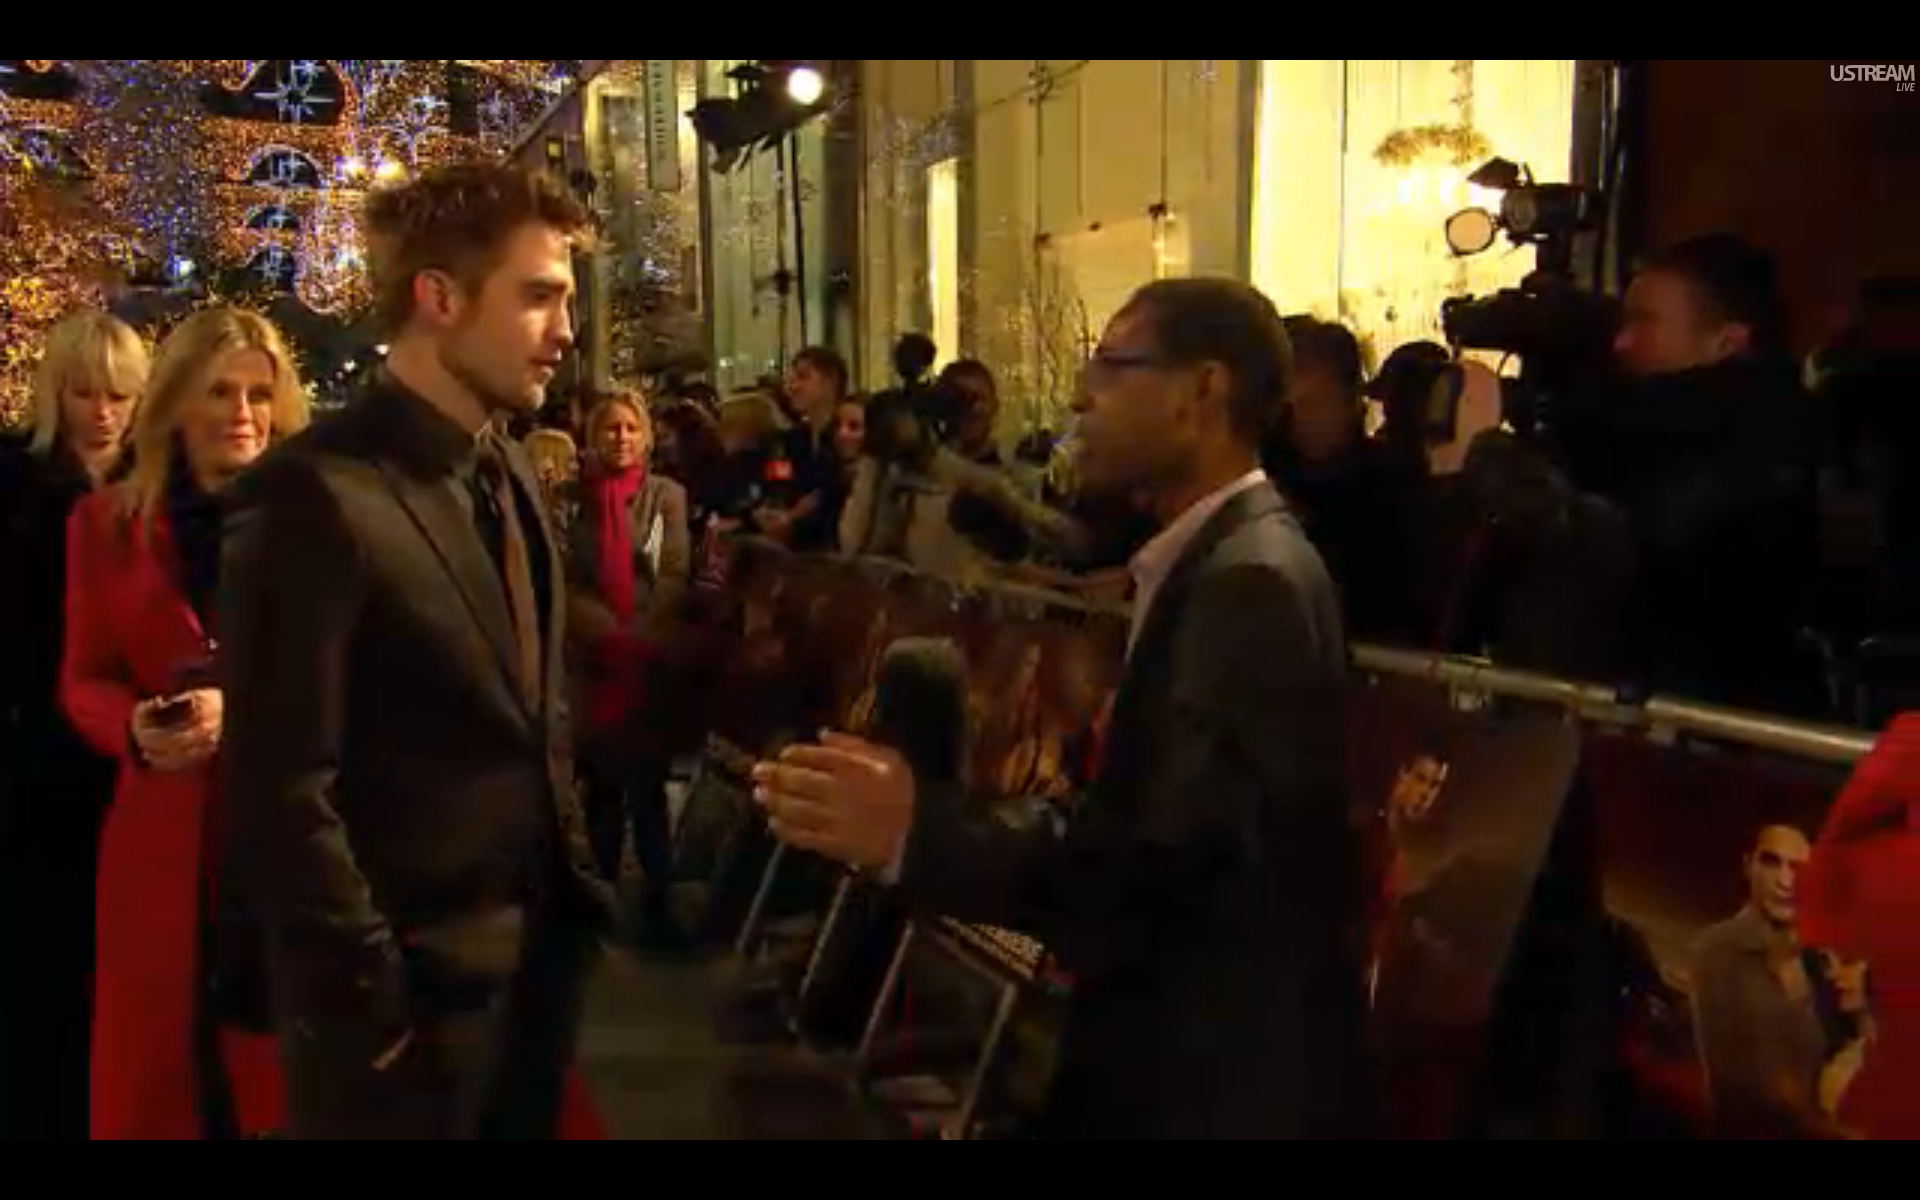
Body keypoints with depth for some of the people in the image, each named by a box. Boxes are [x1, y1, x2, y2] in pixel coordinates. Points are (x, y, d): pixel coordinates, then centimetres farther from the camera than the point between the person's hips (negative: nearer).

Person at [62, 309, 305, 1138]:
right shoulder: (107, 524, 6)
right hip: (163, 833, 3)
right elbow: (83, 680, 7)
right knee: (160, 1056, 13)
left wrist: (248, 706, -20)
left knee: (282, 1052, 6)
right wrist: (134, 728, -14)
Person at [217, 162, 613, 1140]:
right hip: (418, 986, -8)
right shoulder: (317, 496, -19)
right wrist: (375, 1010, -15)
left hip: (538, 950, 8)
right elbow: (282, 796, -20)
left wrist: (573, 881, 10)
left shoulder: (510, 474, 8)